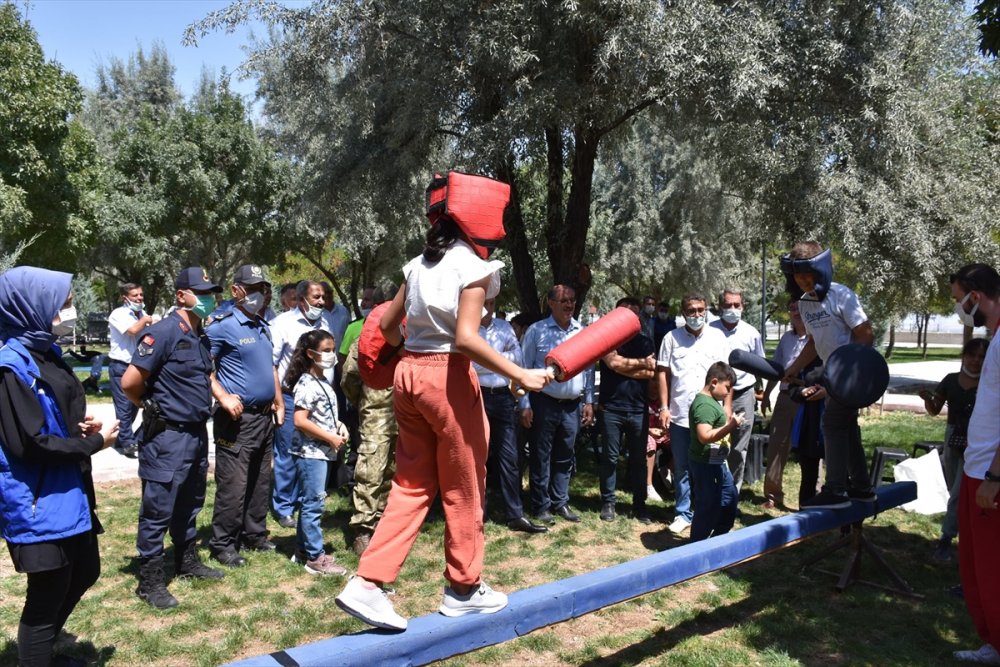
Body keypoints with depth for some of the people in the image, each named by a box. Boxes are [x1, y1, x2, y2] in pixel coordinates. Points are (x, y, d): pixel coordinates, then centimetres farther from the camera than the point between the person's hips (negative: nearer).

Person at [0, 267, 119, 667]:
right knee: (47, 595, 5)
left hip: (67, 492, 10)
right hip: (38, 502, -10)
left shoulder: (46, 354, 9)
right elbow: (32, 444, -23)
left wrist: (82, 425, 0)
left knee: (84, 573, 23)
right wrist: (95, 442, -12)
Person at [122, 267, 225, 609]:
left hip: (197, 433, 9)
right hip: (168, 436, -9)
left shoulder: (200, 336, 9)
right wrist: (153, 407, -2)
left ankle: (187, 561, 36)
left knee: (190, 503, 20)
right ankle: (150, 580, 13)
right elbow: (130, 382, -19)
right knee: (159, 509, 2)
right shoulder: (164, 332, -17)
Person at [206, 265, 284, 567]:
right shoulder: (222, 325, -11)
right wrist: (223, 397, -25)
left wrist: (279, 402, 19)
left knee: (260, 483, 16)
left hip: (264, 417, 8)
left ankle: (254, 535, 29)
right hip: (237, 419, -8)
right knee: (233, 486, -3)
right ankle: (223, 544, 10)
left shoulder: (263, 326, 14)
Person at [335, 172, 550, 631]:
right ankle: (463, 589, 21)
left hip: (408, 373, 7)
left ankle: (368, 584, 7)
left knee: (412, 484, 12)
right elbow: (466, 337, -21)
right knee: (464, 488, 8)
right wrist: (521, 376, -19)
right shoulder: (473, 265, -10)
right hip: (449, 376, -7)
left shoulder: (419, 264, 10)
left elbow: (386, 324, 15)